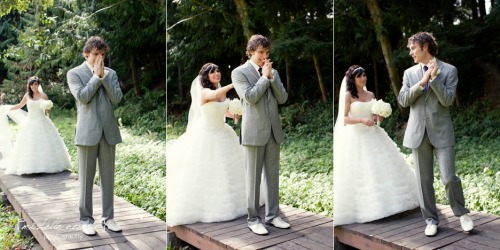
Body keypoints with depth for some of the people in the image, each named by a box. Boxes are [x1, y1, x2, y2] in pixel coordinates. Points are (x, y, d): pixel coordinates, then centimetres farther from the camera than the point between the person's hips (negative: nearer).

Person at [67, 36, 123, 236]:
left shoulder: (110, 73, 12)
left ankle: (108, 217, 17)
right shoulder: (74, 73, 2)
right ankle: (86, 219, 14)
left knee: (108, 177, 8)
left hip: (108, 131, 3)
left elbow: (117, 98, -2)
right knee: (86, 179, 4)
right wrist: (96, 76, -8)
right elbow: (82, 97, -14)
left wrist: (103, 76, -6)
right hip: (88, 132, -3)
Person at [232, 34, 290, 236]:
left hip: (273, 130, 5)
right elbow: (250, 97, -16)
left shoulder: (273, 72, 14)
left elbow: (283, 98, 5)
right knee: (253, 178, 2)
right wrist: (265, 77, -9)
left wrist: (271, 77, -5)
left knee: (273, 175, 11)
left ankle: (272, 215, 22)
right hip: (254, 131, -5)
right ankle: (253, 219, 12)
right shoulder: (239, 72, -2)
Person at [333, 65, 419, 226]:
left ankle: (385, 202, 19)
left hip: (373, 135, 5)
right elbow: (344, 119, -11)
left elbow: (377, 117, 15)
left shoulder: (371, 95, 10)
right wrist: (362, 120, -23)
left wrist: (380, 116, -7)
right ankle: (362, 208, 6)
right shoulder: (348, 96, -5)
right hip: (356, 137, -5)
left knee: (381, 167, 6)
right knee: (358, 172, -4)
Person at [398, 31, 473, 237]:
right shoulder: (409, 73, 8)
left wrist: (434, 78, -17)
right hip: (418, 132, 3)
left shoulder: (448, 70, 0)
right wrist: (422, 82, -12)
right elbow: (402, 100, -2)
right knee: (424, 180, 7)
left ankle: (461, 213, 22)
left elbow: (447, 100, -10)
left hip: (441, 131, -3)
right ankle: (431, 220, 20)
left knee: (448, 177, -4)